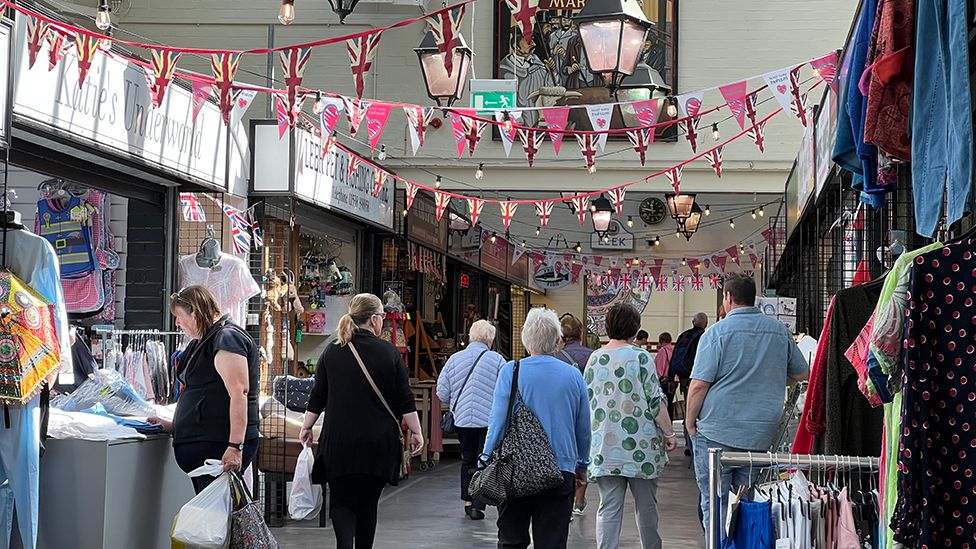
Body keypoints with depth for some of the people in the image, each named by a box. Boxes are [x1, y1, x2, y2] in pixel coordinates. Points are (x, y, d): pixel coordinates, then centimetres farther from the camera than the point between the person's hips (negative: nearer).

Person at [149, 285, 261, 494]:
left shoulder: (227, 338, -11)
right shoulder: (203, 342, 22)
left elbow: (239, 393, -21)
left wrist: (235, 447, -27)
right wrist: (174, 426, 23)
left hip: (220, 445, -11)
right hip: (201, 442, 11)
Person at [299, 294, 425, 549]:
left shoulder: (332, 351, 1)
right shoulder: (389, 353, -3)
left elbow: (317, 396, 6)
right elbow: (405, 400, -2)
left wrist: (306, 427, 16)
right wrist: (416, 432, 5)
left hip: (340, 442, 0)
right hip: (379, 442, 0)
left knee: (342, 502, 2)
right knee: (368, 503, 12)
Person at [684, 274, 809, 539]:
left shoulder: (717, 333, -8)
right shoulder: (779, 330, 7)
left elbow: (699, 384, -12)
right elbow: (802, 373, 19)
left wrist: (690, 421, 1)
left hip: (718, 431, -4)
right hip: (761, 435, 4)